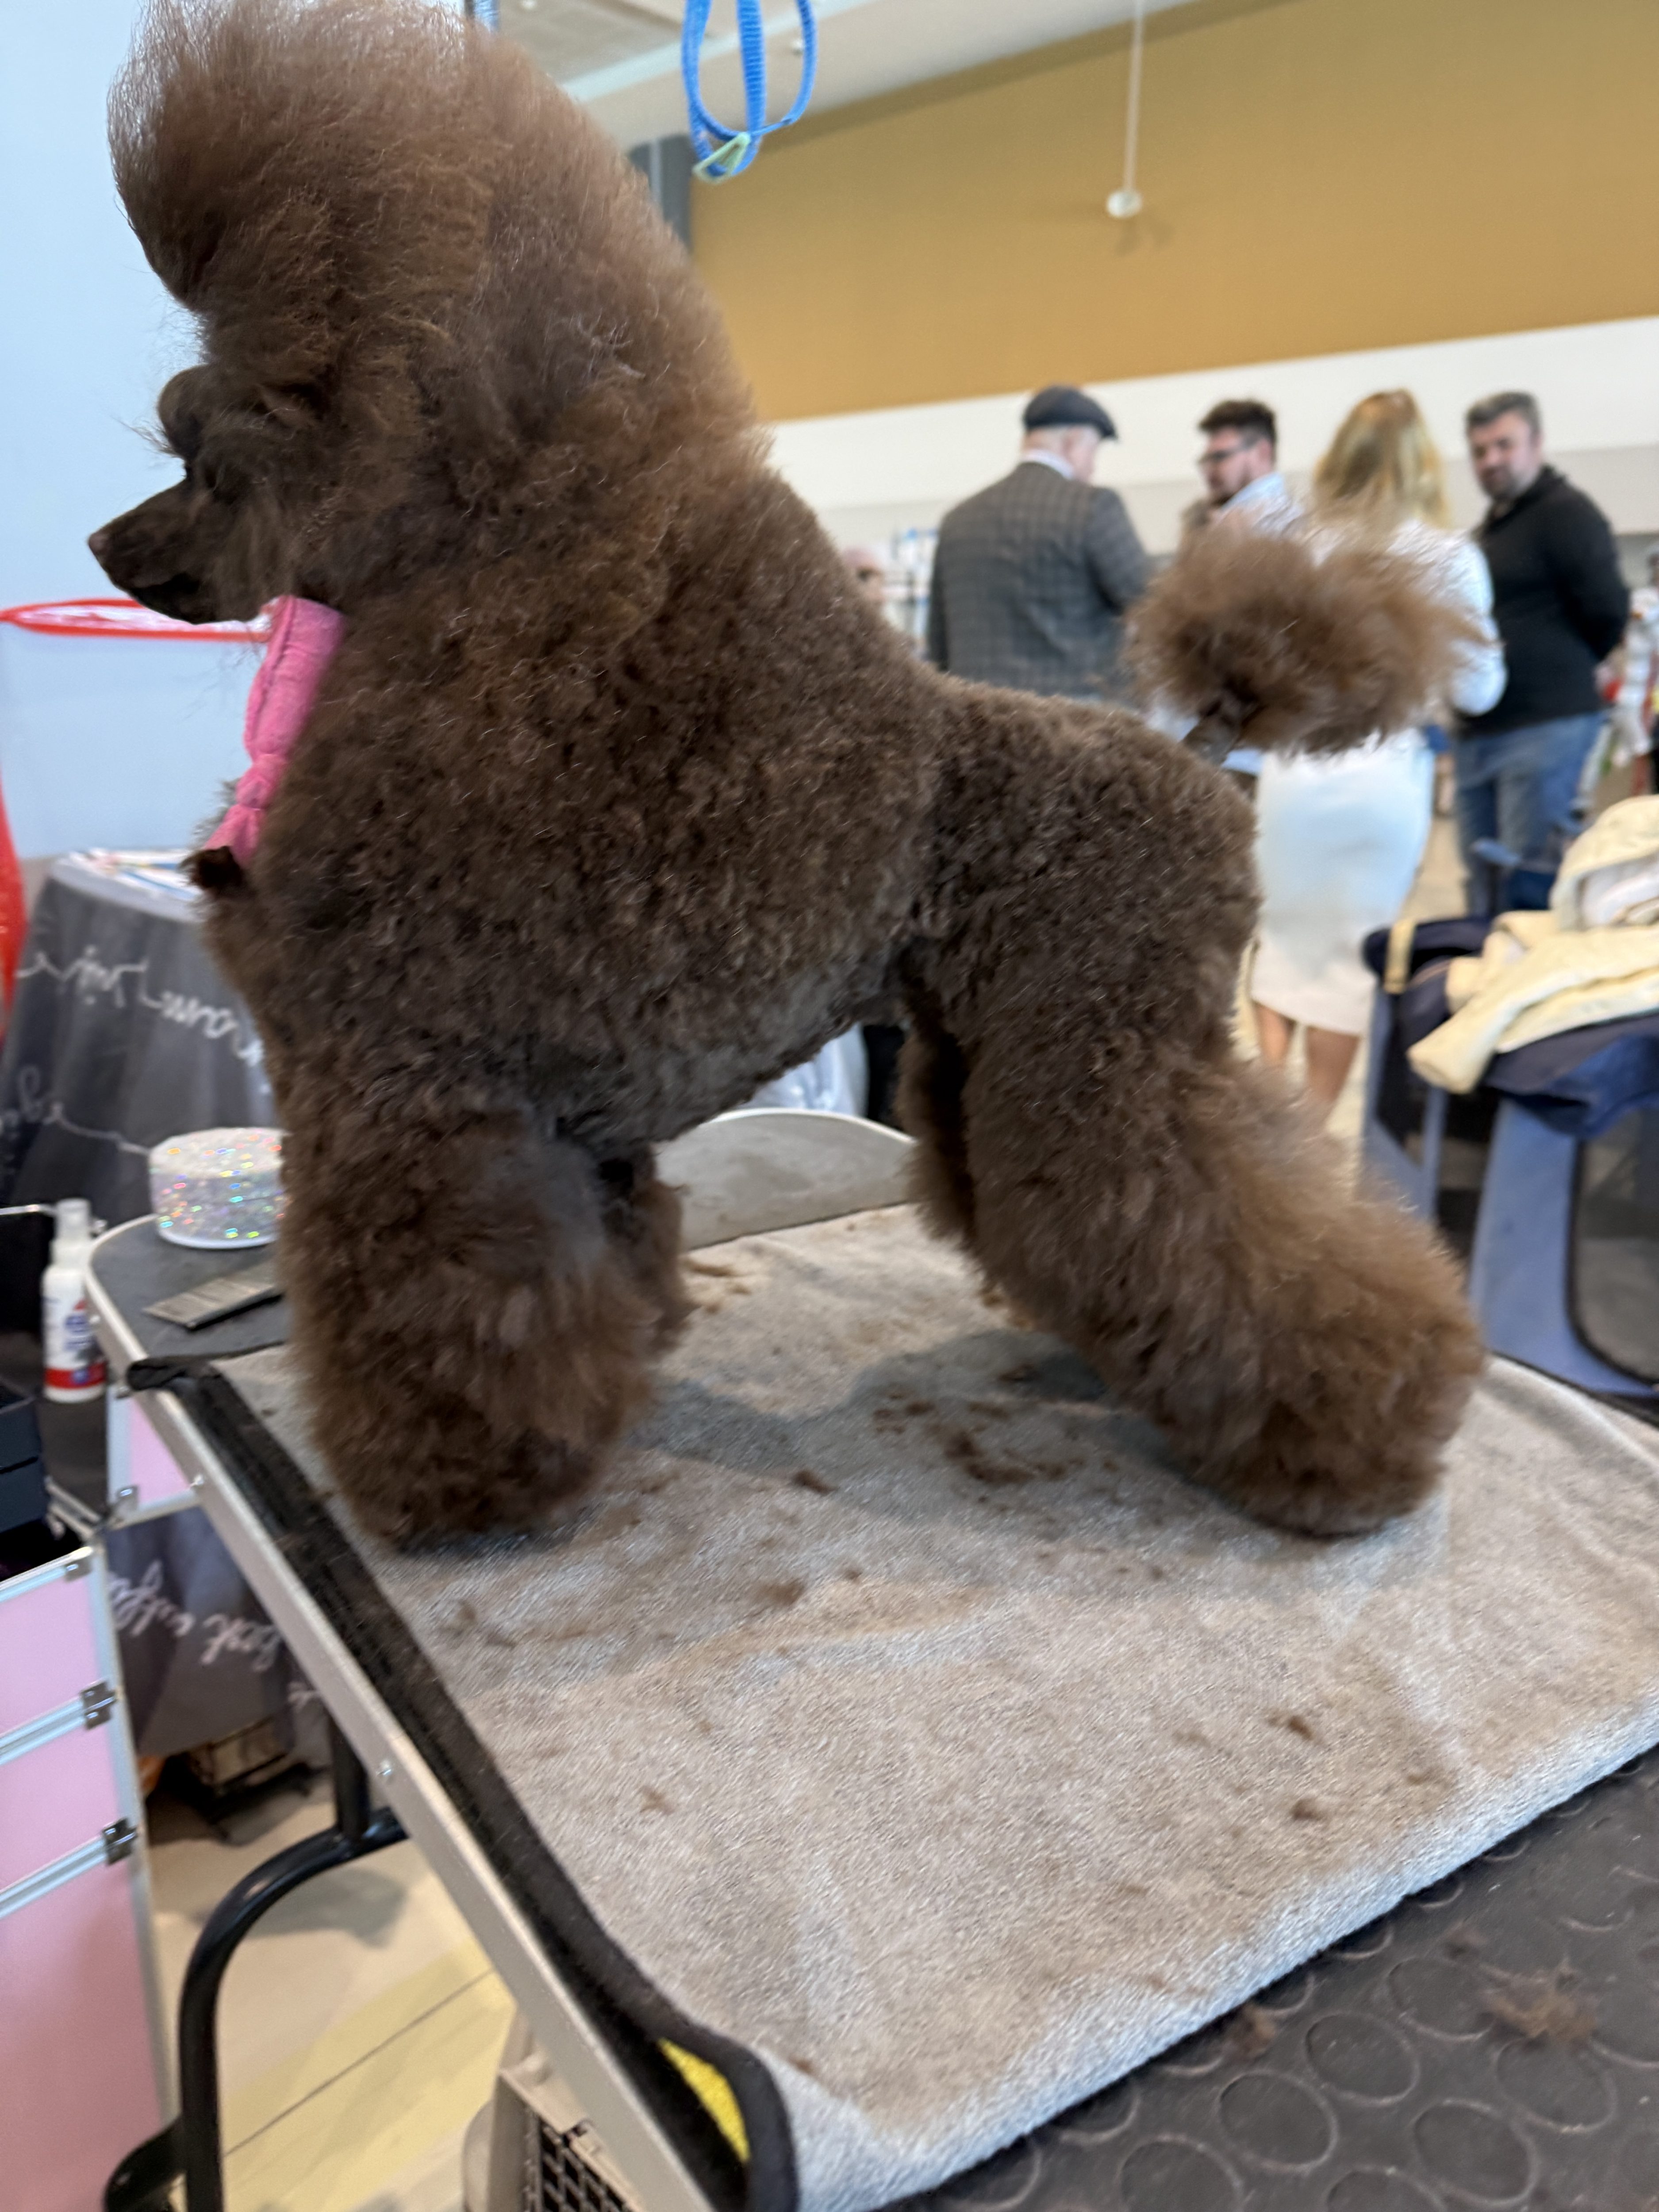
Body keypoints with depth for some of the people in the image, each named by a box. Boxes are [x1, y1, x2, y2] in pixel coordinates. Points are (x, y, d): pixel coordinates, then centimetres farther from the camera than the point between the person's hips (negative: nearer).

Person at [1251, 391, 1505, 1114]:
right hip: (1390, 776, -1)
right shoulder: (1450, 556, -3)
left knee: (1284, 938, 16)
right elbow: (1476, 690, -2)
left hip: (1295, 770, 1)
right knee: (1353, 949, 10)